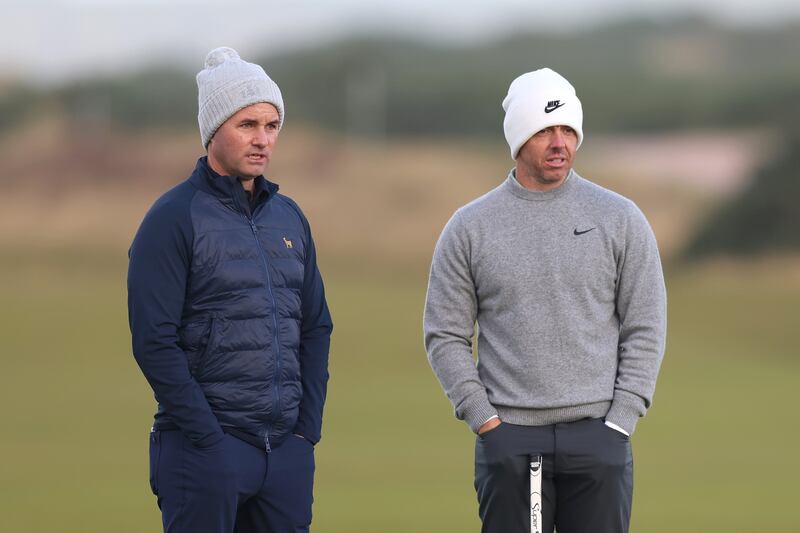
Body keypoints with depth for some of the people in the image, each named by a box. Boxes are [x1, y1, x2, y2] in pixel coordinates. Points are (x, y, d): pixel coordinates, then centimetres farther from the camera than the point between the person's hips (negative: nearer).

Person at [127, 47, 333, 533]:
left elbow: (316, 328, 16)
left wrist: (309, 425, 4)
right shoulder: (174, 219, -6)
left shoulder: (289, 217, 14)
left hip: (288, 449, 6)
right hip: (205, 451, -6)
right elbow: (154, 342, -12)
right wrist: (210, 438, -15)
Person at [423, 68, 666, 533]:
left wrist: (620, 420, -5)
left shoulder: (620, 219, 5)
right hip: (508, 438, 0)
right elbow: (446, 336, 5)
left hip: (597, 438, 0)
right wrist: (484, 419, -5)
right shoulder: (469, 227, 5)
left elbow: (645, 329, 4)